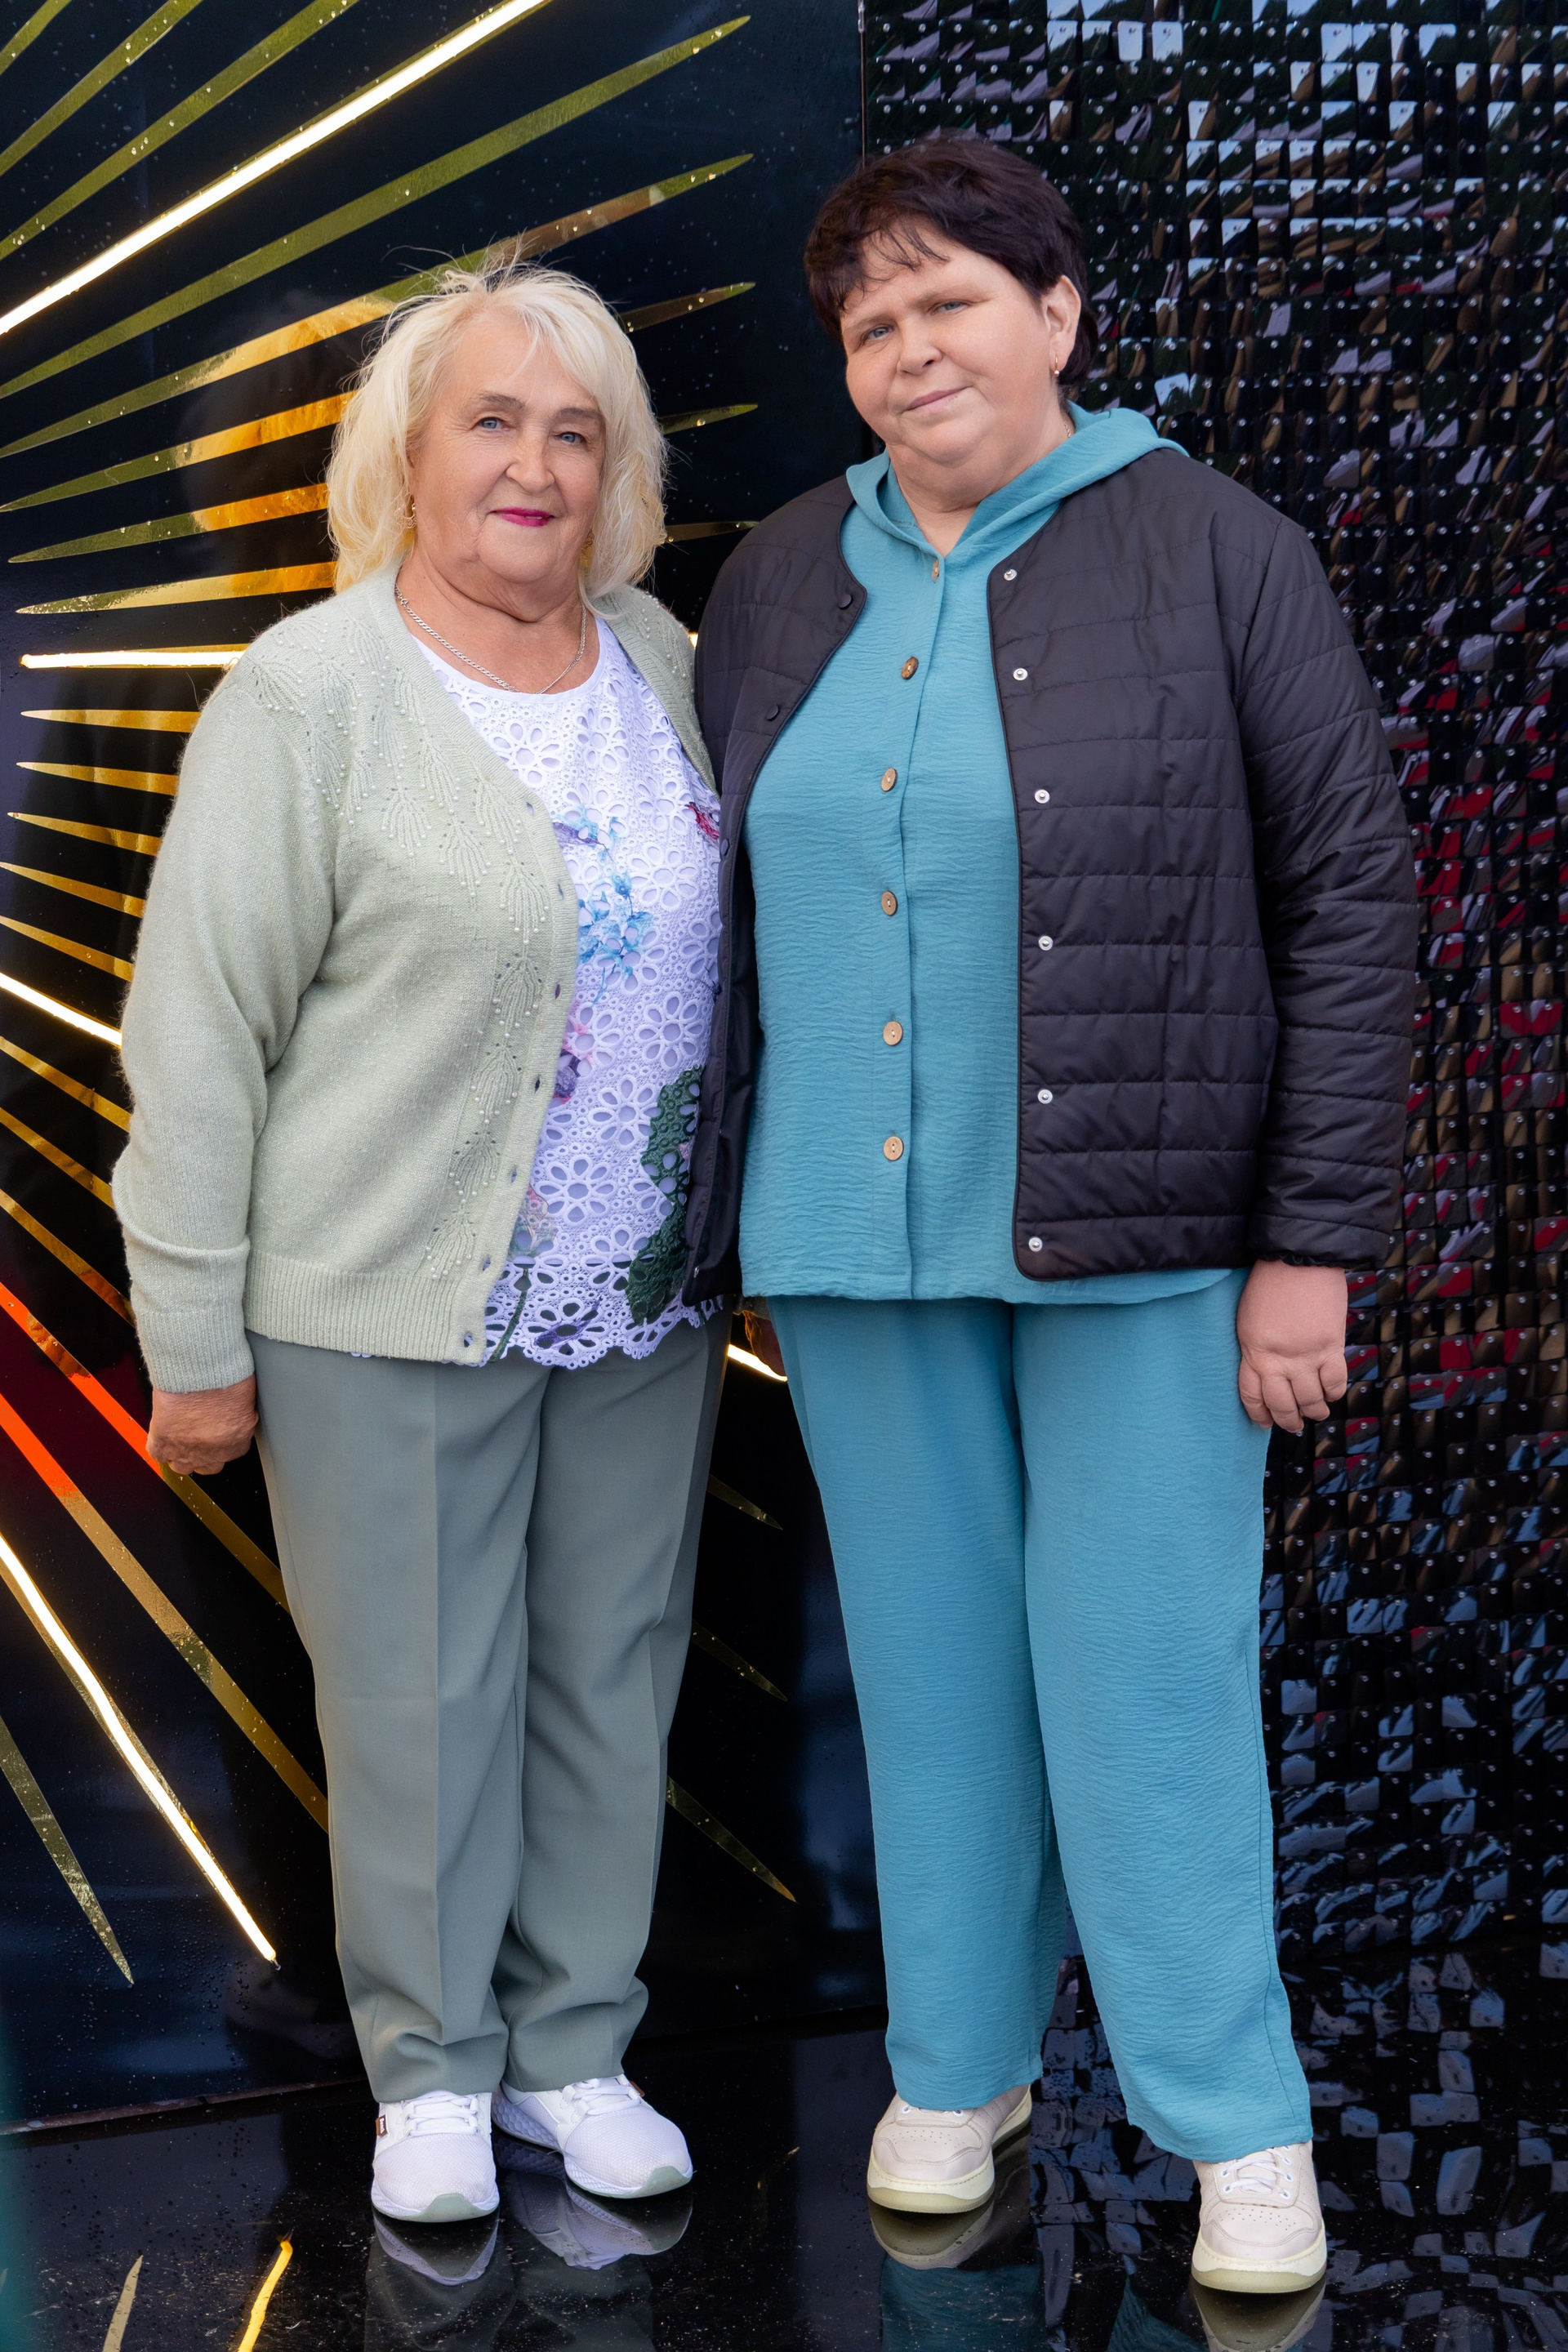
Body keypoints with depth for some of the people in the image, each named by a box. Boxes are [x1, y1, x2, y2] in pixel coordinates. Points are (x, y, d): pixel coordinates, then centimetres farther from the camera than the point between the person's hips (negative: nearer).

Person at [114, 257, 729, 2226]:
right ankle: (432, 2069, 24)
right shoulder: (313, 692, -9)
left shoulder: (661, 660, 7)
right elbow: (198, 1030, -9)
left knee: (612, 1678, 12)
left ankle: (573, 2048, 28)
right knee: (423, 1697, 6)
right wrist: (196, 1341, -10)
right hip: (398, 1311, -5)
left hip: (641, 1305, 5)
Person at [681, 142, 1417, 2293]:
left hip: (1135, 1230, -4)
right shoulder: (782, 584, 7)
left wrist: (1315, 1240, -10)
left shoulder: (1209, 554, -5)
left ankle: (1239, 2123, 15)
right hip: (850, 1236, 4)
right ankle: (958, 2064, 29)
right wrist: (725, 1223, 10)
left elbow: (1350, 895, -6)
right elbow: (721, 912, 13)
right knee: (928, 1661, 13)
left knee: (1147, 1674, 0)